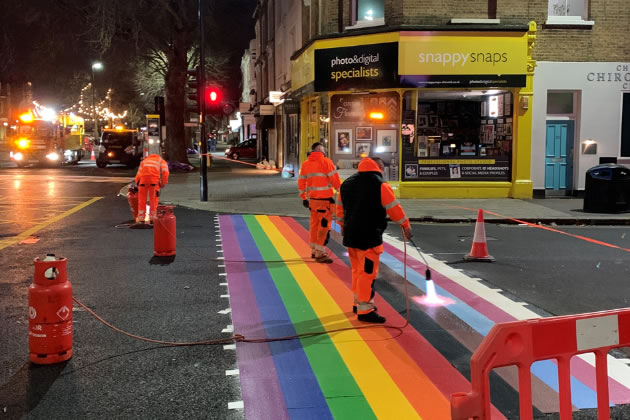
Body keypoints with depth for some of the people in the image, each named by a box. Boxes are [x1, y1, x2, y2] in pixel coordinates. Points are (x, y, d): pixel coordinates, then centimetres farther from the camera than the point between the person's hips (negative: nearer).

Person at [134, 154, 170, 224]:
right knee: (153, 199, 9)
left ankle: (141, 218, 12)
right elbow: (165, 172, 7)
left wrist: (137, 183, 25)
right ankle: (152, 218, 11)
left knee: (142, 199, 11)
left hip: (143, 178, 2)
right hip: (154, 179, -1)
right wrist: (163, 184, 12)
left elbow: (139, 174, 22)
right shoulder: (161, 161, 25)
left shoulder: (144, 161, 34)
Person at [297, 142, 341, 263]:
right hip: (324, 199, -7)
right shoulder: (326, 161, -8)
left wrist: (303, 198, 20)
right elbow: (335, 179, -9)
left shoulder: (305, 164, 10)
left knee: (314, 223, 16)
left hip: (312, 199, 7)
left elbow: (301, 182, 13)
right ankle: (320, 253, -3)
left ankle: (314, 250, 26)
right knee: (324, 225, -3)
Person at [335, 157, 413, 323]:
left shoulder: (347, 183, 10)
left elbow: (340, 206, 18)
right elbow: (394, 208, -7)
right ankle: (365, 310, 0)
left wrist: (342, 225, 32)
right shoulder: (380, 185, -12)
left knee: (357, 270, 20)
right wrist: (405, 225, 6)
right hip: (369, 237, -8)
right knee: (368, 272, -3)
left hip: (350, 235, 8)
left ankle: (358, 302, 31)